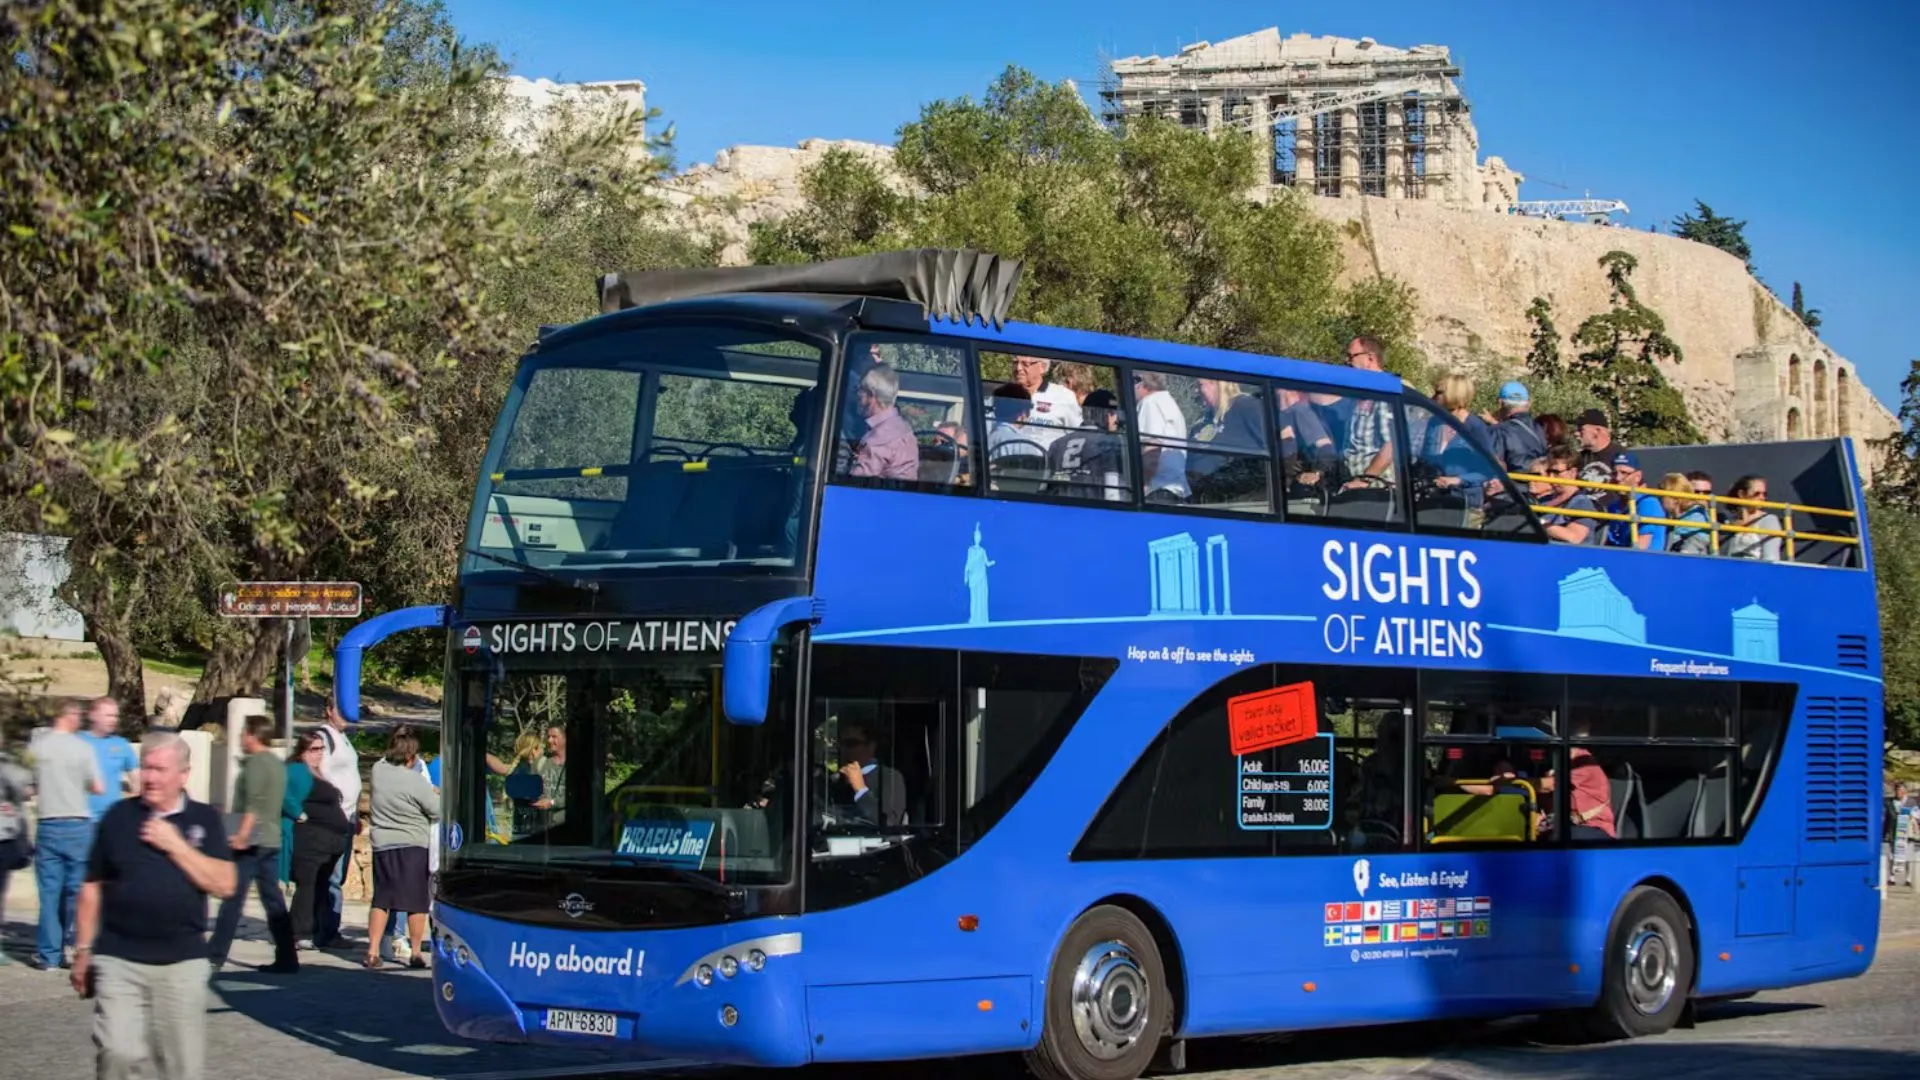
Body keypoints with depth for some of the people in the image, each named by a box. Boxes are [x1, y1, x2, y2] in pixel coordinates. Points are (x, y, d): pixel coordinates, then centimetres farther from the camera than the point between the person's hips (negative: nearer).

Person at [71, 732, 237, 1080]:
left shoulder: (204, 819, 4)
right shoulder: (119, 816, 5)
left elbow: (225, 885, -6)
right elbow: (92, 888, 10)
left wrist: (175, 845, -11)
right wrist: (83, 950, 9)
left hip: (183, 962, 1)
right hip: (118, 960, 0)